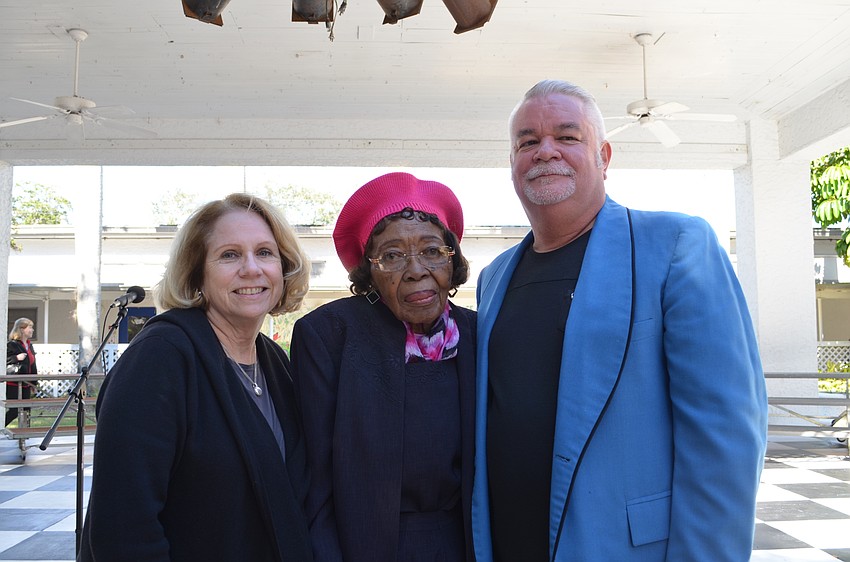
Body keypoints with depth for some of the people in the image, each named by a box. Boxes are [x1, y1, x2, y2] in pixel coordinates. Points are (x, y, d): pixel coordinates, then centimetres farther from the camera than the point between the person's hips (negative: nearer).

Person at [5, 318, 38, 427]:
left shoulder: (30, 346, 13)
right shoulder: (12, 344, -11)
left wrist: (33, 383, 18)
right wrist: (16, 358, -26)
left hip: (26, 385, 8)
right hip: (13, 384, -8)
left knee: (26, 410, 9)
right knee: (13, 411, -8)